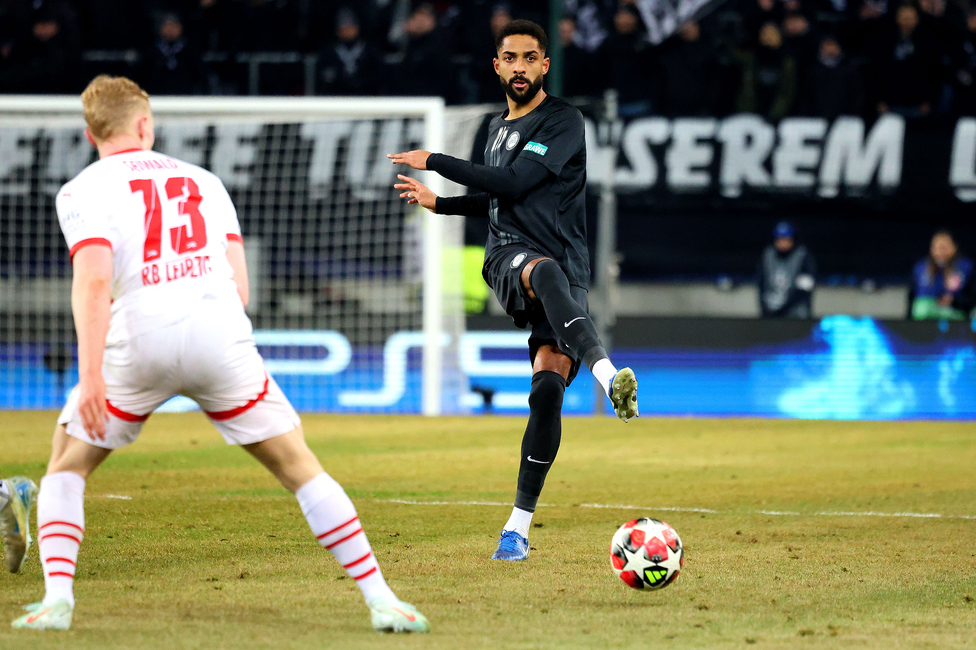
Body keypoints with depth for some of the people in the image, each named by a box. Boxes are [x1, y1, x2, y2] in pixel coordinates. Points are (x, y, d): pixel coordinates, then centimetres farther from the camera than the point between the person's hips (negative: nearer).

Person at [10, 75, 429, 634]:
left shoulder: (83, 191, 9)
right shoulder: (203, 181, 22)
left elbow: (94, 280, -9)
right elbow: (239, 286, 16)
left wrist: (91, 376, -16)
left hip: (139, 340, -2)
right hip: (221, 337, 2)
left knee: (67, 468, 17)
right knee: (300, 468, 10)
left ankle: (57, 598, -1)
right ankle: (380, 599, 3)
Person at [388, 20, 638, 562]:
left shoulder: (563, 121, -1)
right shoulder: (499, 127, 21)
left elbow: (514, 183, -11)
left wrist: (434, 162, -4)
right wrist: (438, 203, 34)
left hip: (566, 271, -3)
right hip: (509, 258, 3)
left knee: (548, 389, -17)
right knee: (546, 271, -37)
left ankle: (519, 528, -9)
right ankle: (608, 376, -57)